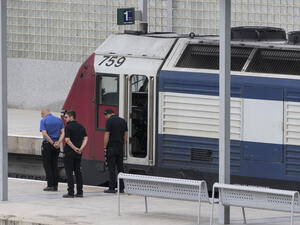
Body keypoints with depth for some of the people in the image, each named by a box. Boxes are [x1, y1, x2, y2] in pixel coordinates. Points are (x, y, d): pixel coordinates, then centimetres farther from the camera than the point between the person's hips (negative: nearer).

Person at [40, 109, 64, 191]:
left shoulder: (43, 121, -7)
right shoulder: (59, 120, 7)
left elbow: (44, 134, -17)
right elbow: (63, 133, 0)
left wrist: (53, 143, -15)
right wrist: (58, 142, -11)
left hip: (47, 144, -5)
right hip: (56, 147, 5)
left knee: (47, 165, 2)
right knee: (54, 165, 11)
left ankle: (50, 185, -2)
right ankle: (55, 185, 10)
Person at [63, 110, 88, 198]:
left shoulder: (68, 127, -10)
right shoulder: (81, 127, 10)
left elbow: (67, 140, -19)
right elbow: (85, 138, 4)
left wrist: (75, 148, -13)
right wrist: (81, 148, -5)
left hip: (69, 152, -6)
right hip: (78, 154, 6)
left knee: (69, 172, -2)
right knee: (78, 172, 12)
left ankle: (71, 192, -5)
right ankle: (80, 192, 11)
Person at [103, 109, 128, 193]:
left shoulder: (109, 121, -9)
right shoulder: (123, 121, 11)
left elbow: (107, 135, -13)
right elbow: (126, 134, 13)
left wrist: (105, 147, -6)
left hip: (111, 148, -6)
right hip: (120, 148, 6)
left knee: (111, 168, -3)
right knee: (120, 168, 10)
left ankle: (112, 188, -4)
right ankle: (121, 188, 9)